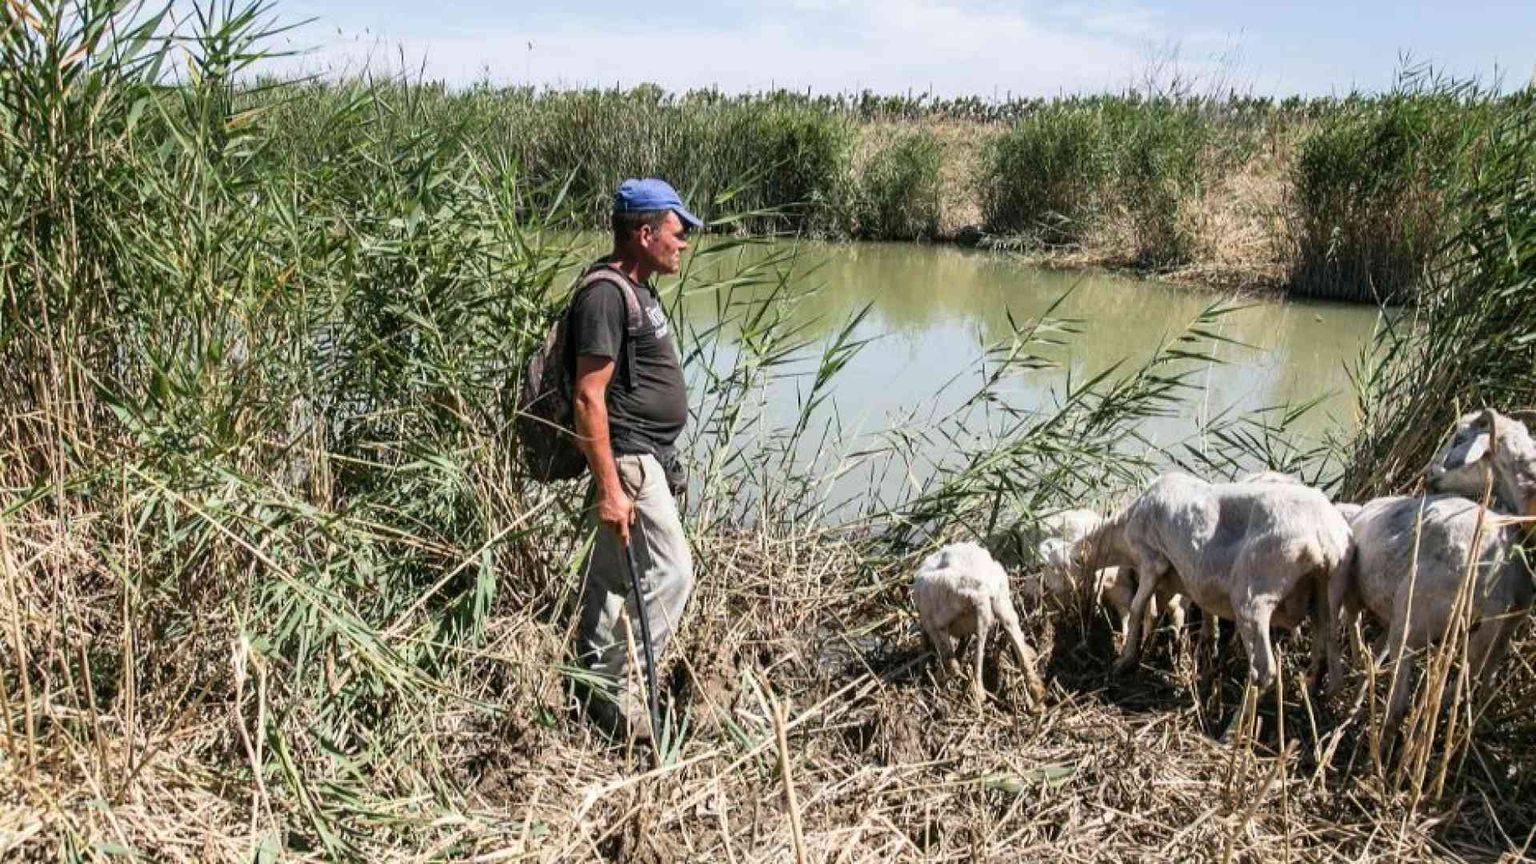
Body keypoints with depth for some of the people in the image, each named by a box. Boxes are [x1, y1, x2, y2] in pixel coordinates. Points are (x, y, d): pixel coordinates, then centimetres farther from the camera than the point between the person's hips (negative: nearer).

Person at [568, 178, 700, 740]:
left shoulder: (635, 290, 15)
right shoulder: (605, 294, -17)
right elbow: (588, 396, -23)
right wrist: (608, 488, -25)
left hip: (647, 459, 10)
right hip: (630, 462, -10)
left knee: (612, 577, 15)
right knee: (671, 572, -8)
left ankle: (598, 683, 26)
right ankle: (618, 693, 0)